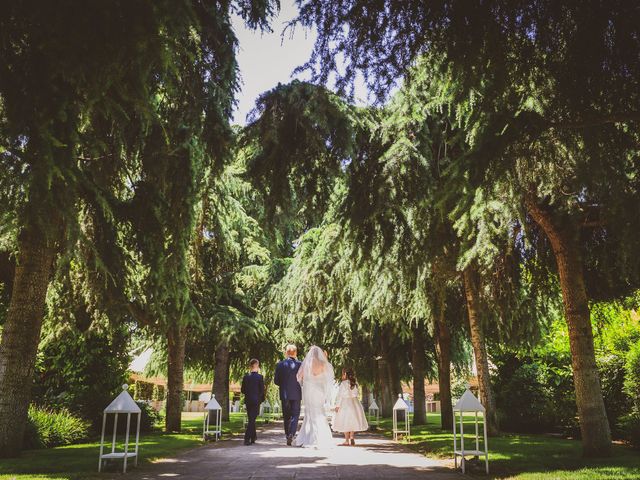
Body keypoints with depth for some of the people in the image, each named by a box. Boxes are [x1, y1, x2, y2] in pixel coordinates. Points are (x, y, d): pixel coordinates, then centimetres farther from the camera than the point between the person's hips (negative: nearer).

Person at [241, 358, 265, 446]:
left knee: (251, 419, 17)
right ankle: (247, 439, -9)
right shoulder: (260, 377, -10)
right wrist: (262, 399, 7)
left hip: (248, 400, 4)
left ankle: (253, 437, 28)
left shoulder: (245, 377, 0)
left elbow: (242, 390, 4)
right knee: (252, 419, -1)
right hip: (256, 400, -4)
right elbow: (262, 390, -8)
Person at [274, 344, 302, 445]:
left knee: (286, 416, 13)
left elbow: (276, 381, 0)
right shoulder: (299, 364, -8)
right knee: (295, 415, 4)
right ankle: (291, 434, -12)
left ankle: (288, 436, 16)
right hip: (296, 394, -2)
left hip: (284, 394, 2)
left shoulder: (280, 364, -3)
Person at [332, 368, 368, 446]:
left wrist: (337, 405, -8)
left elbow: (340, 395, -11)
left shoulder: (343, 383, -11)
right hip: (355, 403, 6)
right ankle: (352, 439, 11)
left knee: (345, 422, 0)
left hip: (345, 404, -6)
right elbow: (355, 394, 11)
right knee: (352, 422, 12)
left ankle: (347, 441, 1)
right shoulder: (355, 383, 6)